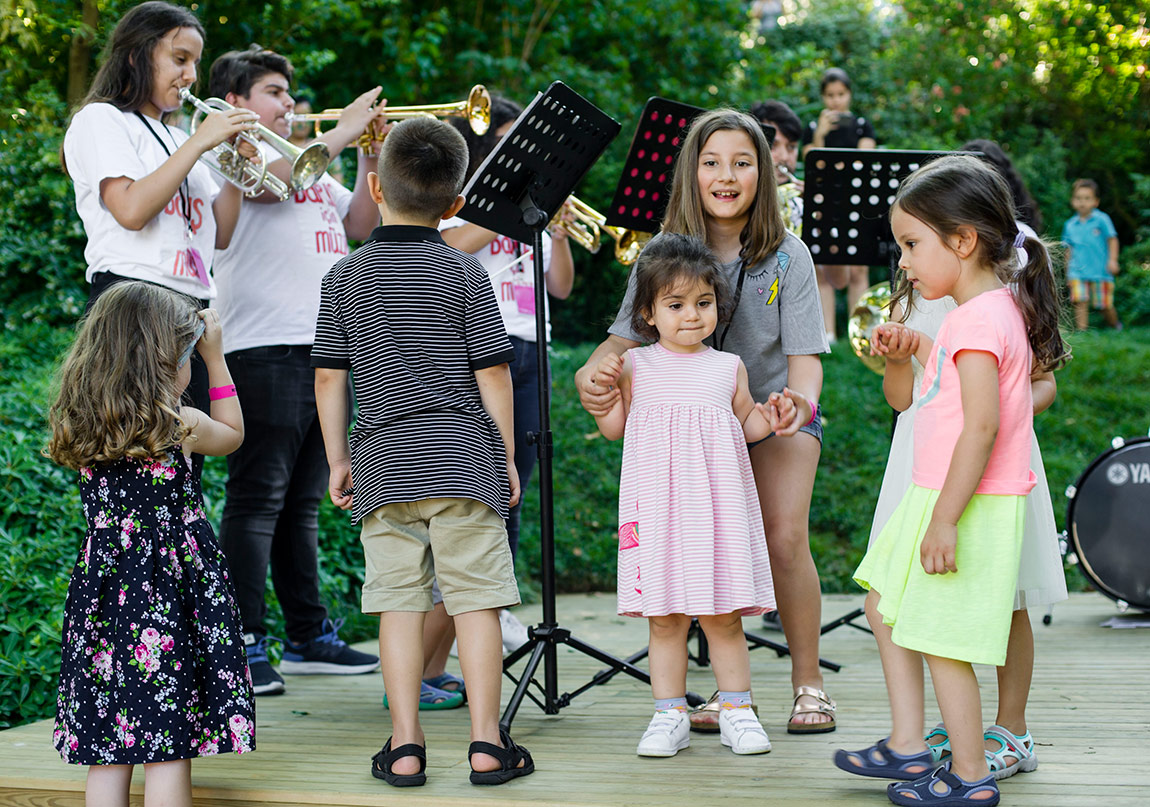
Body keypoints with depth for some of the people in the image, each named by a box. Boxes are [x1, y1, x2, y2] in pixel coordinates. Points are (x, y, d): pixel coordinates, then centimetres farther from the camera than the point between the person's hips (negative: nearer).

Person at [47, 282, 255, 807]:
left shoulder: (79, 428, 3)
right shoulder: (177, 424, -9)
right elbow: (232, 434, 12)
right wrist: (215, 357, 18)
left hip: (102, 601, 5)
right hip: (167, 601, -5)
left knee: (107, 753, 8)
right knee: (169, 744, -2)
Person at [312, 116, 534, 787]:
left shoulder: (346, 277, 4)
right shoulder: (464, 273, -2)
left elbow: (329, 377, 6)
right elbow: (492, 373, -3)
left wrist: (338, 459, 15)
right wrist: (507, 456, 6)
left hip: (383, 463, 2)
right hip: (463, 457, -2)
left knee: (400, 602, 5)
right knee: (476, 598, 1)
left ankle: (405, 745, 4)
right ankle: (488, 742, 2)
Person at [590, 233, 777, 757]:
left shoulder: (728, 367, 10)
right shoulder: (637, 366, 6)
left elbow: (747, 424, 18)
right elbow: (613, 429, 11)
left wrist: (773, 418, -2)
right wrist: (605, 387, -4)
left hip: (715, 504, 1)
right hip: (657, 506, 0)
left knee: (722, 615, 1)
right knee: (664, 617, 2)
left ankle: (736, 711, 11)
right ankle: (670, 715, 11)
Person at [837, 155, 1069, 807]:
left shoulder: (979, 319, -20)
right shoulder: (997, 308, 11)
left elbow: (981, 428, -26)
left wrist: (944, 520, -25)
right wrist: (916, 350, 16)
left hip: (971, 506, -11)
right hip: (939, 498, 11)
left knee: (943, 641, -2)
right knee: (885, 603, 18)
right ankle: (908, 747, 24)